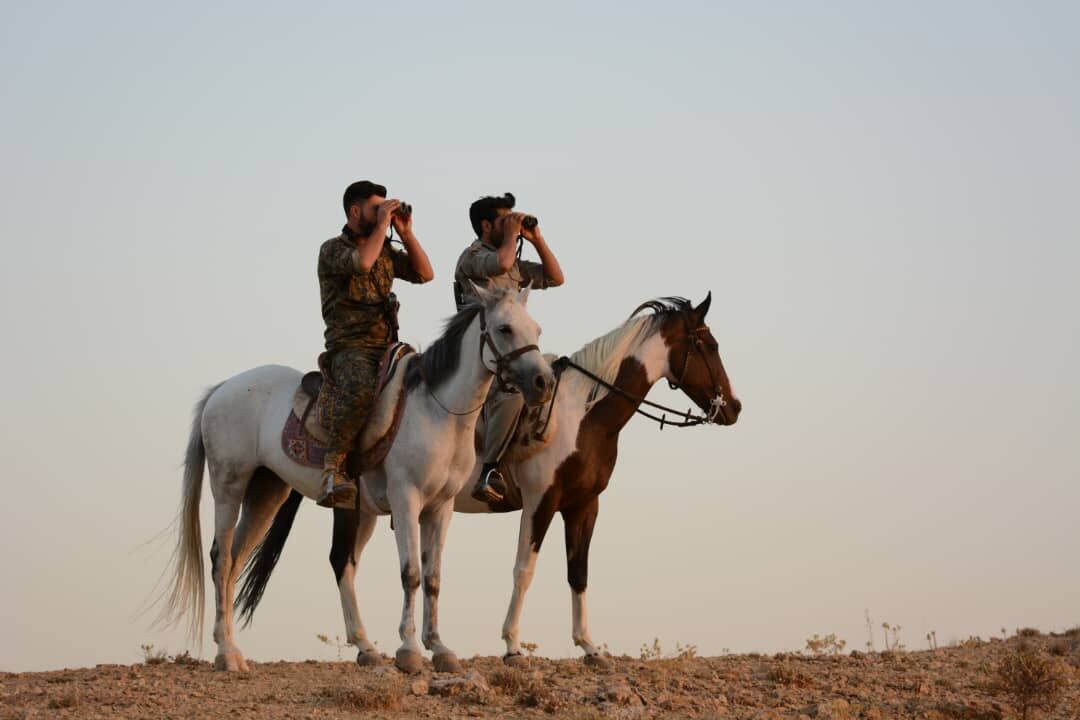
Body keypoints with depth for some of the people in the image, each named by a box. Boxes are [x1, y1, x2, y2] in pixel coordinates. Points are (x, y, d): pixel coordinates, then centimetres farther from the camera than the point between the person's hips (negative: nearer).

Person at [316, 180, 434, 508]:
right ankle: (334, 464, -30)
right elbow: (361, 262, -22)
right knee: (362, 389, -39)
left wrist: (406, 233, 9)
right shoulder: (332, 249, 0)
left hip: (388, 346, 7)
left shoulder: (385, 251, 20)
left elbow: (424, 273, 16)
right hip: (349, 347, -7)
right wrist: (382, 225, -11)